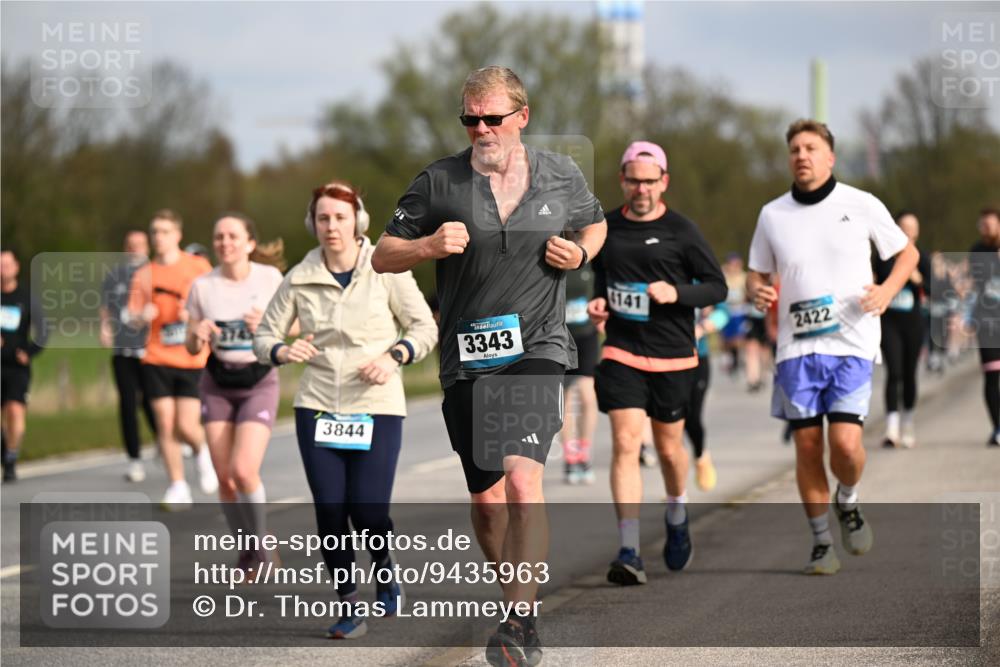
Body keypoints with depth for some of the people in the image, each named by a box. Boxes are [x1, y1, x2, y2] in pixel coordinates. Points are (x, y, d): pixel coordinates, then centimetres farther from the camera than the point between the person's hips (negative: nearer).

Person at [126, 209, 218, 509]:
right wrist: (142, 317, -16)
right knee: (165, 425, -3)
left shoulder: (198, 267, 1)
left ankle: (203, 450, 25)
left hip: (193, 360, -2)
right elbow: (132, 318, 6)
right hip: (157, 360, 2)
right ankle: (178, 488, 8)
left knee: (186, 426, -9)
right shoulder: (144, 275, 6)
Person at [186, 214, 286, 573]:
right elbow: (191, 347, 3)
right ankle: (246, 548, 21)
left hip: (259, 383, -2)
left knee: (244, 471, -17)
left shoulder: (269, 278, -8)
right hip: (217, 384, 2)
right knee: (224, 477, 0)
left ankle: (261, 540, 8)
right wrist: (198, 336, -20)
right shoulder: (202, 286, -4)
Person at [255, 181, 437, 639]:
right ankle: (348, 606, 14)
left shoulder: (387, 270, -4)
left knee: (368, 510, -9)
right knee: (330, 511, -2)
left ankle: (385, 568, 25)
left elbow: (424, 327, 2)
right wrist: (283, 352, -16)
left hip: (377, 408, -2)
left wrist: (395, 356, -16)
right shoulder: (299, 278, 1)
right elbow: (264, 335, 7)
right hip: (317, 408, 2)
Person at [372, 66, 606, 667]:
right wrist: (429, 246, -15)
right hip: (467, 357, 2)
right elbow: (383, 255, 6)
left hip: (537, 348, -2)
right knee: (486, 496, 10)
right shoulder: (440, 181, 1)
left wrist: (580, 253, 2)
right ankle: (515, 592, 34)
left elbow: (595, 223, 25)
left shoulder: (562, 177, 5)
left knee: (523, 481, -21)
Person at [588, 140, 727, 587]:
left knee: (668, 447, 10)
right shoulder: (606, 228, 6)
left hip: (672, 356, -1)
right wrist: (598, 302, 4)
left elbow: (717, 286, -1)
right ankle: (629, 552, -16)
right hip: (621, 353, 1)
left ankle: (677, 517, 43)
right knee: (625, 443, -12)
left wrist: (676, 293, -18)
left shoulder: (681, 231, -3)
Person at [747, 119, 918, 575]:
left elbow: (907, 253, 11)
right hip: (797, 347, 2)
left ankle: (848, 502, 18)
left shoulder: (861, 205, 1)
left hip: (852, 343, -2)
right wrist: (757, 291, -6)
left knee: (845, 441, -14)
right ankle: (821, 541, 14)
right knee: (807, 445, 0)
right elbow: (757, 273, 18)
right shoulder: (772, 214, 8)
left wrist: (887, 290, -7)